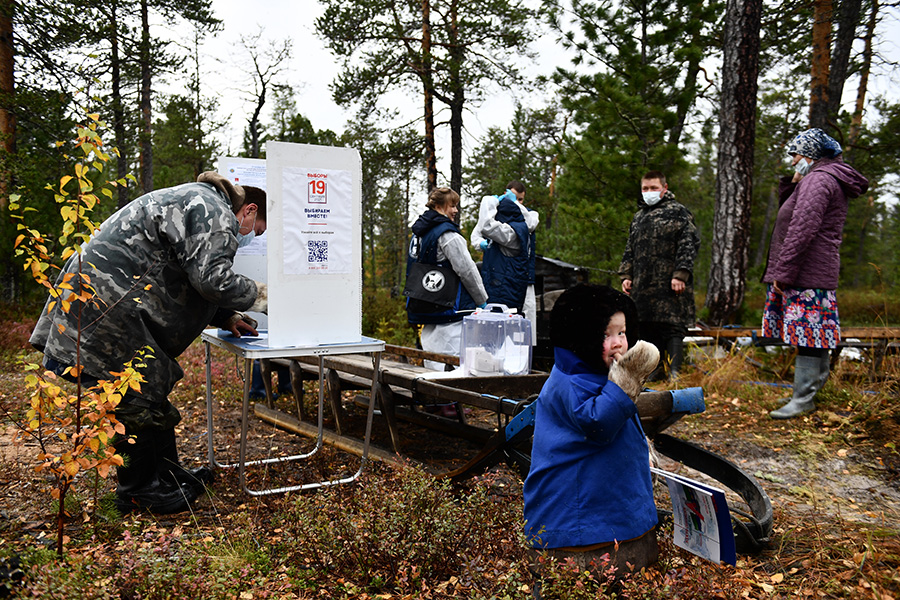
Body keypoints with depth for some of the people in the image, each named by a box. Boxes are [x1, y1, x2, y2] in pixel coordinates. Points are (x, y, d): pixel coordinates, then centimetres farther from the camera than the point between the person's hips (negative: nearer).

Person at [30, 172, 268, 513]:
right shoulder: (212, 211, -12)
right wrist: (262, 296, -7)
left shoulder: (195, 203, 23)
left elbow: (184, 285, 26)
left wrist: (225, 318, 18)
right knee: (139, 399, -2)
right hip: (103, 307, -11)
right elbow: (212, 278, -23)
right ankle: (139, 492, 12)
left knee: (154, 388, 16)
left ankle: (168, 475, 27)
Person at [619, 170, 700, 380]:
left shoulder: (678, 212, 2)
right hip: (644, 286, 6)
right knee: (648, 328, 7)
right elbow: (630, 250, 27)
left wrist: (680, 275, -14)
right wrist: (626, 275, 16)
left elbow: (689, 244, -6)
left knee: (672, 327, -9)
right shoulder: (638, 217, 23)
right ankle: (656, 369, 17)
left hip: (670, 285, -6)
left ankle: (675, 373, -5)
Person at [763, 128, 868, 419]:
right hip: (817, 273, 11)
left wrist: (782, 272, -20)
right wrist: (791, 185, 12)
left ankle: (803, 397, -6)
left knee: (807, 332, -9)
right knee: (815, 331, 14)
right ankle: (817, 383, 22)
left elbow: (803, 229, -20)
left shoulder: (818, 179, -11)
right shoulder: (833, 180, 23)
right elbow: (791, 215, 25)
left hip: (807, 275, -11)